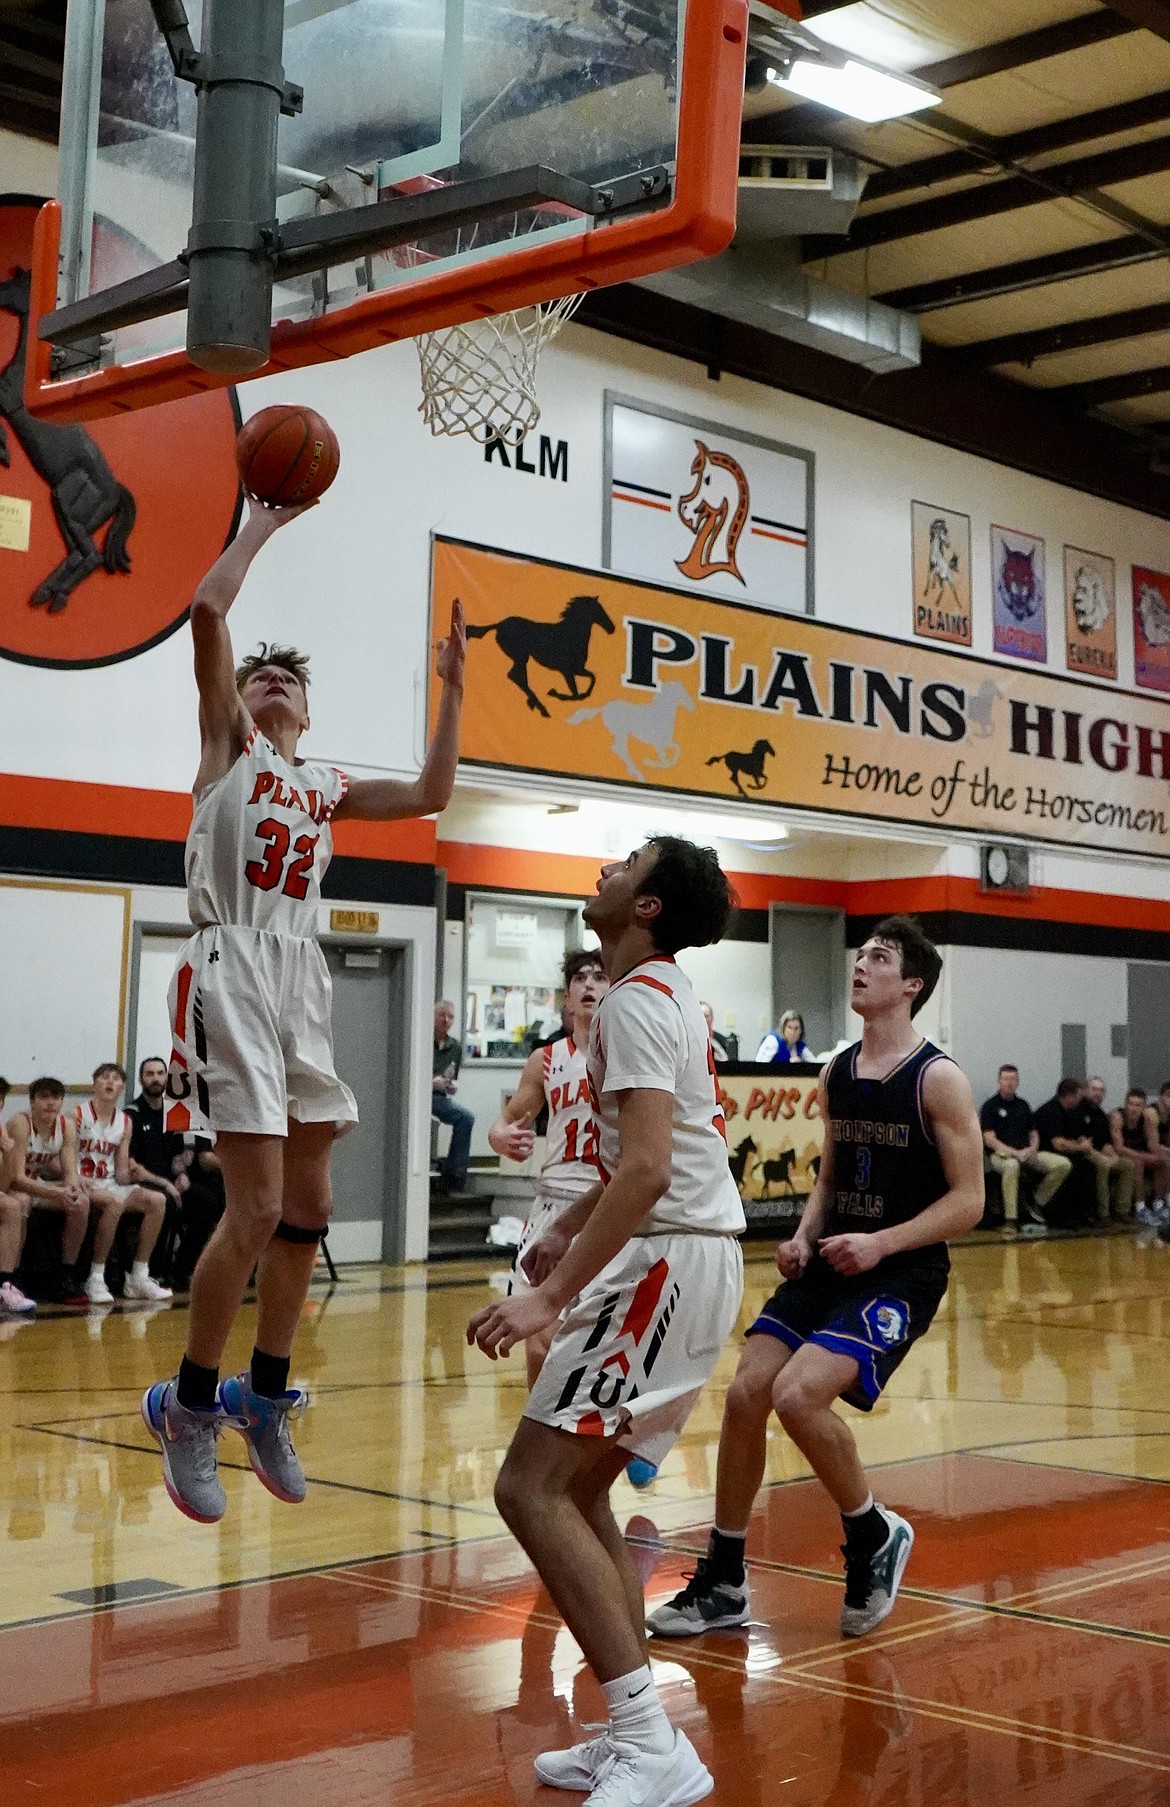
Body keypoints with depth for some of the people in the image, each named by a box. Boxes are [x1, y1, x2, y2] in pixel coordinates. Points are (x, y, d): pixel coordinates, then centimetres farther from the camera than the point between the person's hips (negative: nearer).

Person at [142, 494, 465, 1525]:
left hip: (303, 981, 7)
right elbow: (208, 611, -5)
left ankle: (264, 1400, 22)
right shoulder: (227, 743, 8)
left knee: (307, 1214, 8)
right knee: (257, 1210, -13)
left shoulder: (327, 788, 23)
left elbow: (431, 795, 20)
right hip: (233, 971, -6)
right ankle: (190, 1409, 2)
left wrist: (454, 689, 17)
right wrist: (268, 520, 3)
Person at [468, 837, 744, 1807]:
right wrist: (569, 1224, 33)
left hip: (669, 1260, -10)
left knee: (533, 1487, -13)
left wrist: (552, 1296, -27)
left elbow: (647, 1166, -25)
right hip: (690, 1254, 10)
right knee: (575, 1490, 13)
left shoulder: (636, 999, -14)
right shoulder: (669, 995, 18)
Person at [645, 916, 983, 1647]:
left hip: (901, 1275, -7)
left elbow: (968, 1200, -13)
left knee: (799, 1394, -23)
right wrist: (804, 1238, 2)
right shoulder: (836, 1073, 9)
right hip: (831, 1265, 7)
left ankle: (875, 1537, 4)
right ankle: (724, 1584, 13)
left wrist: (881, 1243, -22)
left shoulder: (938, 1079, -11)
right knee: (746, 1394, -2)